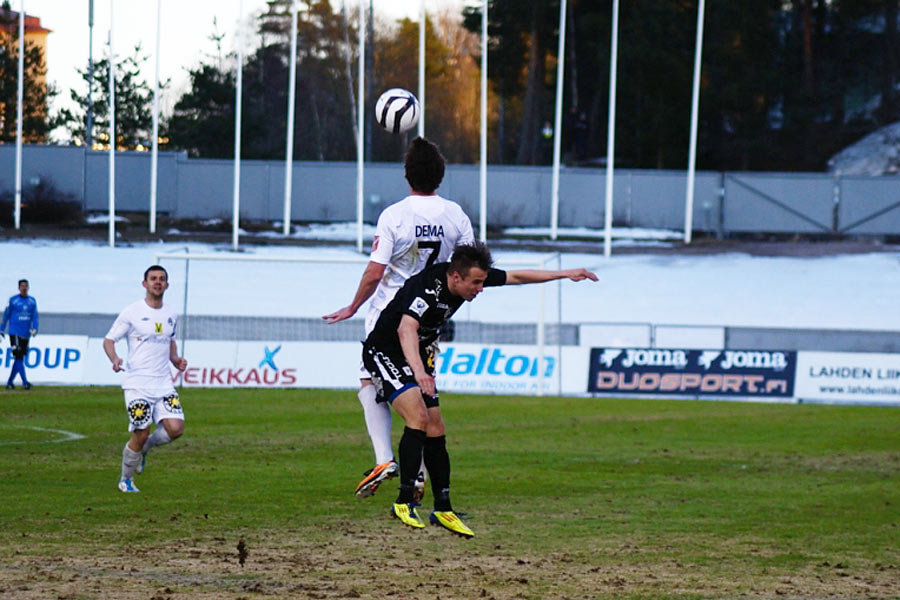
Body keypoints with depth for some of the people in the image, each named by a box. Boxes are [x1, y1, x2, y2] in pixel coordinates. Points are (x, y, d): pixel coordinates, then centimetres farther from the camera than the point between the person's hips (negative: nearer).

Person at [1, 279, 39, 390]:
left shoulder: (32, 301, 9)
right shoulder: (13, 300, 0)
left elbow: (34, 317, 6)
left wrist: (34, 328, -12)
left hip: (26, 334, 4)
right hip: (14, 333, -4)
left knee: (20, 359, 6)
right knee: (18, 357, -13)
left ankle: (10, 382, 15)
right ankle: (24, 382, -19)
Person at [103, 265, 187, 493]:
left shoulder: (171, 315, 12)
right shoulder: (131, 312, -4)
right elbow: (109, 340, -1)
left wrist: (176, 359, 8)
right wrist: (114, 359, -21)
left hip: (163, 383, 5)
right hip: (137, 383, -5)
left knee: (175, 428, -12)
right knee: (140, 435, -7)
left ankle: (143, 449, 18)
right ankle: (126, 480, 17)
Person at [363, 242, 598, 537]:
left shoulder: (472, 276, -8)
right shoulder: (427, 287, -33)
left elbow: (516, 276, 7)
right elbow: (406, 328, -49)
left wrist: (565, 274, 9)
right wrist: (419, 371, -64)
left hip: (415, 359, 8)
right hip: (384, 354, -8)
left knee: (435, 431, 4)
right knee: (418, 417, -24)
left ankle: (443, 509, 12)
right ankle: (404, 502, -19)